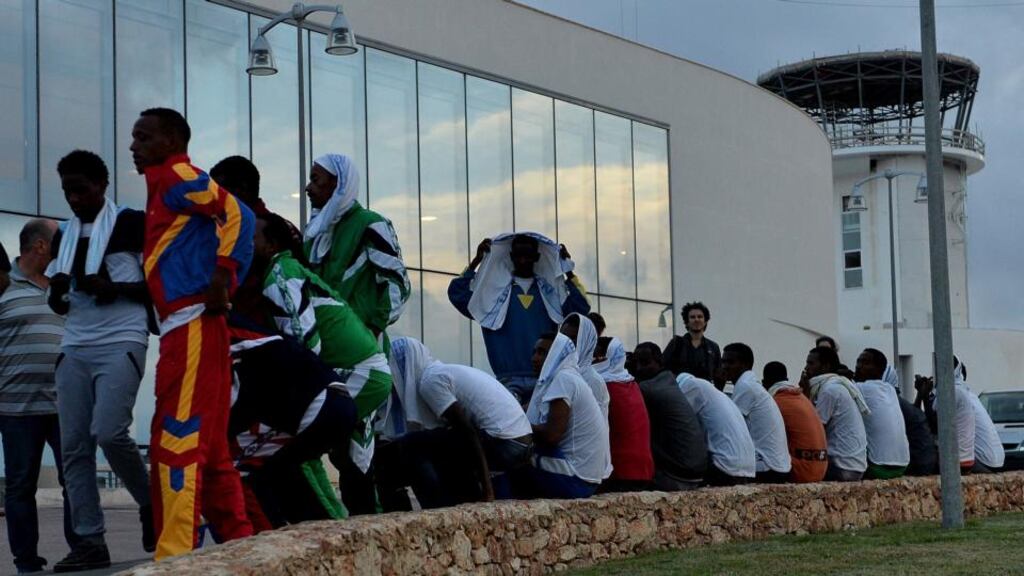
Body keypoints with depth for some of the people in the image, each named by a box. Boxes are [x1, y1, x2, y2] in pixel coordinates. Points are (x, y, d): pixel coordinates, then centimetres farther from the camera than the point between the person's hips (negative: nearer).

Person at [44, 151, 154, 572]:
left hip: (122, 343, -6)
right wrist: (57, 297, 1)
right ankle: (90, 542, 0)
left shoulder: (132, 224, 0)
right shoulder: (64, 235, 17)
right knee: (74, 445, -2)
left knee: (108, 431, -20)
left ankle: (150, 504, 5)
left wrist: (117, 288, -16)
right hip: (75, 348, 6)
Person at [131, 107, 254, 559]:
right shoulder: (166, 185, 24)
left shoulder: (174, 175, -4)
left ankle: (176, 557, -13)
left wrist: (222, 279, -21)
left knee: (178, 441, -12)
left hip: (190, 327, -10)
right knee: (206, 446, 11)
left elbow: (237, 215, -16)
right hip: (186, 329, 10)